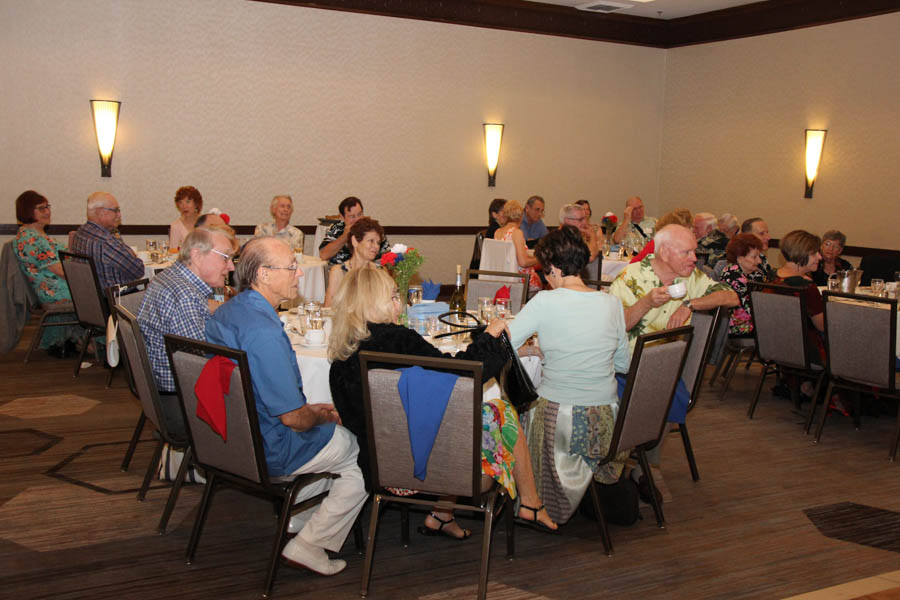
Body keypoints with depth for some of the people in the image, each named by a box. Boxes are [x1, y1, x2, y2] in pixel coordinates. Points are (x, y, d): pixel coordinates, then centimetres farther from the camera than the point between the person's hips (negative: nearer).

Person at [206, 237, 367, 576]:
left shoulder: (225, 313, 2)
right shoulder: (264, 332, -30)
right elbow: (292, 417, -25)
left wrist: (310, 409, 10)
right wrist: (322, 416, -3)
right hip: (271, 452, -9)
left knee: (332, 435, 28)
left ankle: (295, 518, 26)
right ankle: (309, 545, 9)